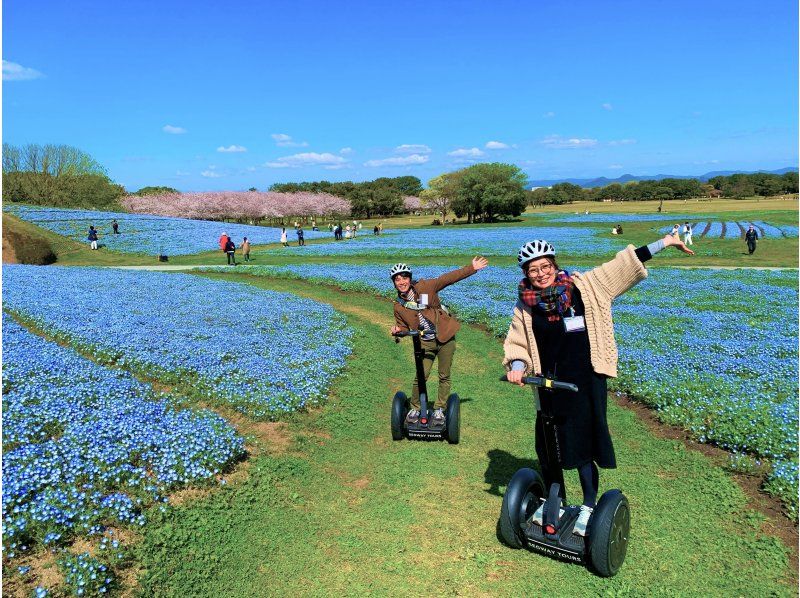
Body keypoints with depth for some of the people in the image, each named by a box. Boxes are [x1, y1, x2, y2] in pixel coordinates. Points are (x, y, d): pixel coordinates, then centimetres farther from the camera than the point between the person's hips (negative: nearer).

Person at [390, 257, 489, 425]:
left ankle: (439, 408, 21)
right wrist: (398, 330, -16)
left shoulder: (425, 287, -9)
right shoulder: (399, 306, -1)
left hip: (445, 337, -1)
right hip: (425, 343, 1)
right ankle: (415, 408, 16)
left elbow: (448, 278, -13)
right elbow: (404, 327, 8)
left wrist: (472, 268, -16)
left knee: (444, 376, 6)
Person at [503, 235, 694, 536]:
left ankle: (589, 507, 24)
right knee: (547, 444, 12)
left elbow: (623, 265, 0)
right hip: (550, 384, 2)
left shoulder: (584, 287, -4)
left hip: (586, 381, -2)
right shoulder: (525, 305, 0)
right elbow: (517, 343, 3)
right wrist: (516, 367, -16)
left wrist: (663, 242, 1)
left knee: (584, 444, 3)